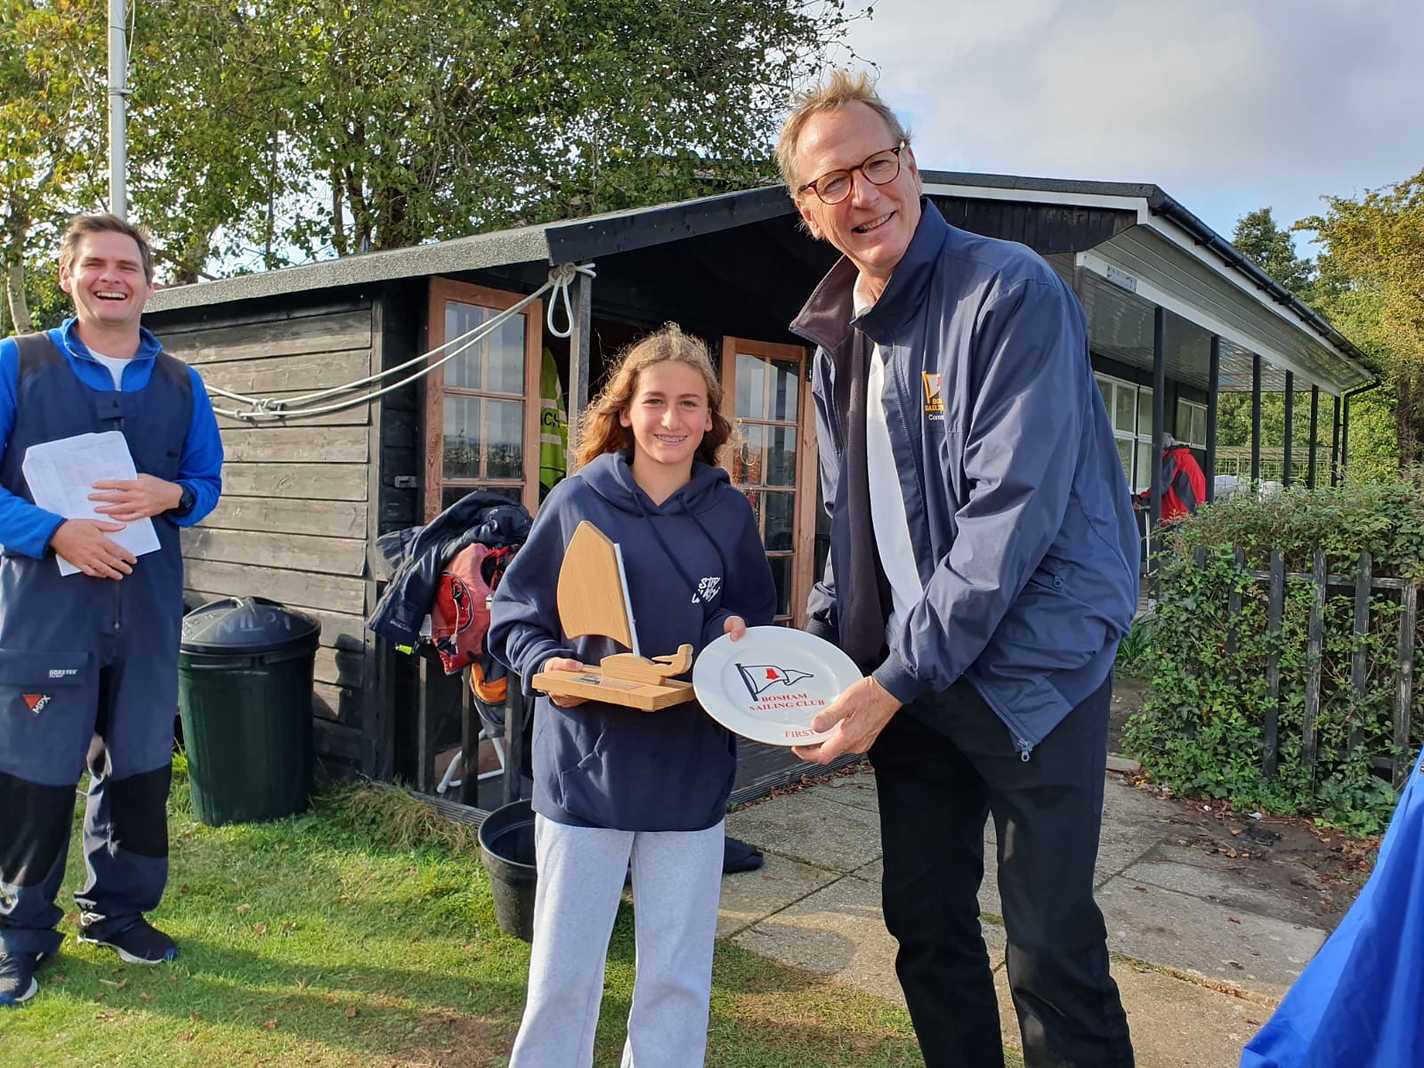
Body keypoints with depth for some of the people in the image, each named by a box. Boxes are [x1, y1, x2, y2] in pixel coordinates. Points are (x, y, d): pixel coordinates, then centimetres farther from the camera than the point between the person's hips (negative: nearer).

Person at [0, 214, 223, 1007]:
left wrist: (170, 495, -10)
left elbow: (209, 482, 12)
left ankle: (119, 910, 31)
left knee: (139, 764, 12)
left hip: (148, 608, 3)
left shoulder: (182, 384, 8)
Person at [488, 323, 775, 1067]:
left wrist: (739, 638, -9)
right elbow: (513, 616, 1)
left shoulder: (729, 513, 1)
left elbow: (758, 620, 12)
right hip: (586, 770, -1)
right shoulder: (578, 502, -6)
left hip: (692, 773, 2)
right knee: (563, 972, 10)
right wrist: (546, 666, -18)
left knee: (679, 976, 14)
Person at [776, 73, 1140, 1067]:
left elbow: (1013, 509, -21)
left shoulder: (1011, 292, -13)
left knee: (1052, 951, 2)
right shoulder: (837, 345, 10)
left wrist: (898, 679, -20)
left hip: (1029, 671, -7)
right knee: (925, 924, 16)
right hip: (904, 682, 7)